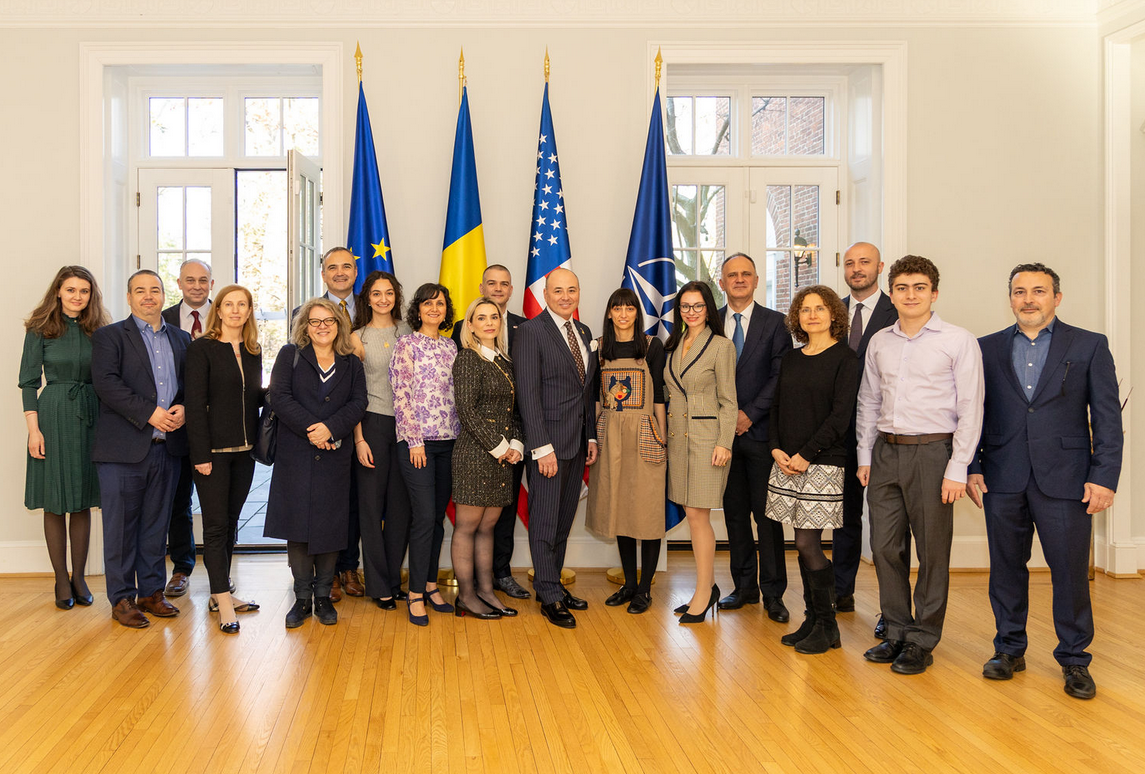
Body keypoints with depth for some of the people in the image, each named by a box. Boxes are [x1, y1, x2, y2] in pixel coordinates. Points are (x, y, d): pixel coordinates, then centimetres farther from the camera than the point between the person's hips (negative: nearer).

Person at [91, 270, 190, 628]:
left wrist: (183, 409, -7)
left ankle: (151, 592, 22)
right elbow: (105, 382, -12)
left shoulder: (181, 339, 16)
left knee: (156, 525, 11)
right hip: (123, 449, -4)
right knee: (121, 526, 2)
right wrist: (149, 413, -18)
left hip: (167, 447, 4)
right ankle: (122, 599, 12)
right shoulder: (109, 336, 2)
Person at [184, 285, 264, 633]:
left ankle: (220, 593, 23)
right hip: (213, 449, -6)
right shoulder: (201, 349, -5)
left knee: (230, 522, 12)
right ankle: (223, 601, 3)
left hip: (244, 449, 6)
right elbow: (195, 404, -10)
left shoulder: (253, 352, 12)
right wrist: (201, 453, -15)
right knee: (216, 525, -2)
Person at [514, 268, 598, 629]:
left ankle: (554, 584, 27)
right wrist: (542, 447, -19)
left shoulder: (584, 332, 13)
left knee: (564, 519, 15)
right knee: (545, 522, 2)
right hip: (549, 442, -7)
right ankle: (550, 597, 12)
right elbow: (528, 392, -15)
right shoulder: (530, 332, -10)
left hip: (578, 442, 7)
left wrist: (591, 436, 12)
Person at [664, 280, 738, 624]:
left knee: (697, 515, -6)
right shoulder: (674, 345, 12)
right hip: (677, 437, 6)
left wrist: (724, 442, -14)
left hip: (706, 437, -6)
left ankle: (703, 592, 6)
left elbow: (728, 400, -8)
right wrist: (666, 435, 14)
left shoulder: (721, 346, -7)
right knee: (692, 515, 10)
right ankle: (708, 586, 21)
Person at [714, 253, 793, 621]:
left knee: (767, 515, 0)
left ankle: (772, 593, 10)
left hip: (761, 431, -3)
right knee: (735, 513, 9)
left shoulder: (775, 322, 2)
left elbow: (780, 376, -4)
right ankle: (744, 587, 20)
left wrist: (750, 414, -10)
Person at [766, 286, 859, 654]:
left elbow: (841, 415, -11)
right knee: (804, 545, 9)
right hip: (787, 462, 6)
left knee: (808, 543, -7)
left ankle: (827, 626, 8)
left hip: (822, 463, -6)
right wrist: (776, 449, -1)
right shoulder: (791, 360, 14)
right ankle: (812, 620, 18)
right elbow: (776, 408, 15)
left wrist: (806, 454, -14)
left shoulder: (845, 359, -5)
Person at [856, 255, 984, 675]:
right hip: (886, 451, 5)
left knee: (932, 550, 3)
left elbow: (970, 408, -6)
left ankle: (922, 641, 16)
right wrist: (865, 456, 11)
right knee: (885, 547, 8)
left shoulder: (958, 341, -4)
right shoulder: (879, 342, 10)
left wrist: (957, 469, -10)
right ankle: (898, 631, 23)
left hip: (931, 451, -4)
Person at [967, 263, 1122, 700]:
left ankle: (1074, 658, 19)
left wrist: (1104, 477, -7)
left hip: (1064, 480, -2)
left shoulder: (1089, 346, 3)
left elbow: (1107, 418, 0)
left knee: (1070, 570, 2)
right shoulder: (987, 349, 9)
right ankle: (1009, 648, 25)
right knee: (1006, 567, 10)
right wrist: (971, 468, 2)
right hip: (1003, 480, 2)